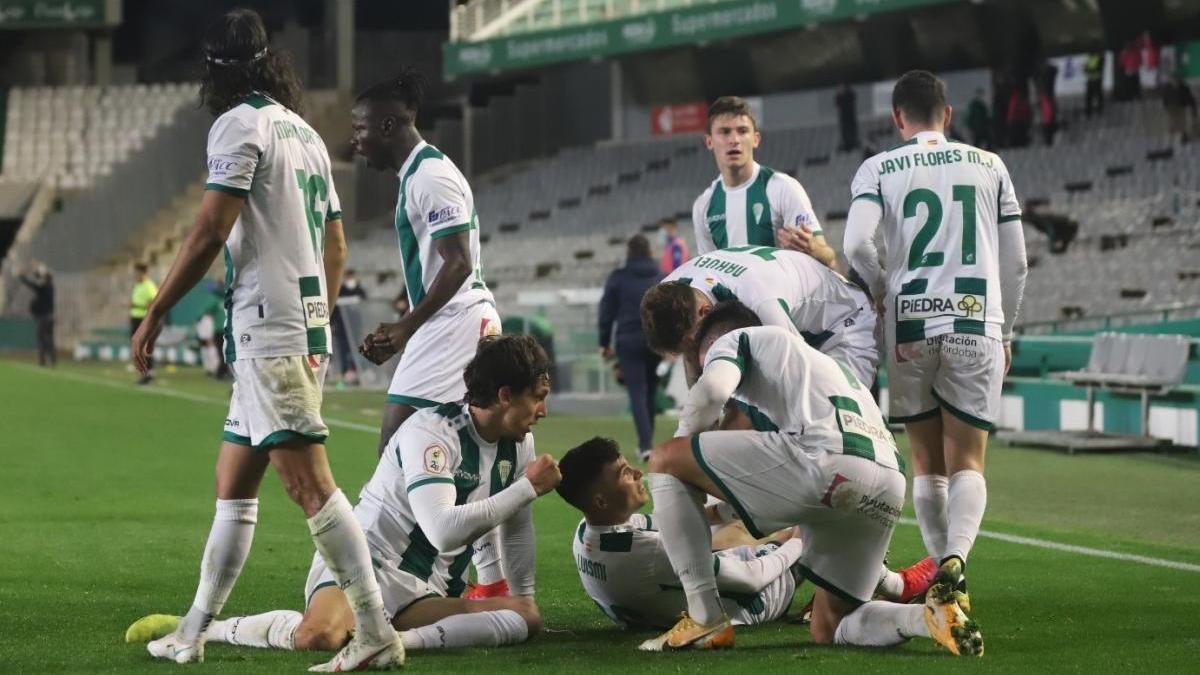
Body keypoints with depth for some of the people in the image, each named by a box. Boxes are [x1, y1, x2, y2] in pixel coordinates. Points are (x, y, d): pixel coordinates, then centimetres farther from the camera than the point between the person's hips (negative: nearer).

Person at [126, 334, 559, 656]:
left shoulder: (519, 444, 8)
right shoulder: (431, 432, -16)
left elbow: (518, 527, 24)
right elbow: (444, 530, -28)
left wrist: (523, 598, 23)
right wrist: (527, 488, -21)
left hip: (424, 595, 7)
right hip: (368, 563, -7)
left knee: (525, 618, -18)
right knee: (317, 637, -37)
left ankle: (402, 640, -22)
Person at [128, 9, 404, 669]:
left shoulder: (239, 125, -7)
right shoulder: (305, 132, 20)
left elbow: (209, 232, -14)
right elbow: (335, 249, 22)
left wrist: (154, 313, -8)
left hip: (267, 331, -9)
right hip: (306, 330, 9)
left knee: (307, 482, -13)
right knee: (232, 483, 14)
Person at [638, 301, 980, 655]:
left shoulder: (732, 339, 21)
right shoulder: (824, 362, 44)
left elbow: (714, 388, -4)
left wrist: (682, 444, 14)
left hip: (825, 458, -8)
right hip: (889, 487, 8)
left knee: (664, 460, 7)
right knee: (827, 629, 20)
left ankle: (705, 619, 2)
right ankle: (929, 615, -8)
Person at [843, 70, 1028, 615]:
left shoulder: (879, 169, 6)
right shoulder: (989, 166, 12)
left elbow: (856, 246, -11)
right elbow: (1015, 263, 12)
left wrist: (887, 290, 7)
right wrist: (1005, 332, 23)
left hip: (909, 325, 0)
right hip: (977, 324, 0)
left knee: (927, 461, 14)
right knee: (967, 463, -3)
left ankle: (941, 565, 9)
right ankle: (956, 557, -27)